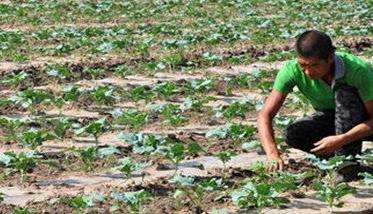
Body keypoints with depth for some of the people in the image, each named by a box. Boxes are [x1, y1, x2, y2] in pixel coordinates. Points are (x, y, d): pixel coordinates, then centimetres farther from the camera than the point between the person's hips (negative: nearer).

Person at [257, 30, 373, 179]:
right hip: (329, 118, 3)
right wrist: (273, 154, -43)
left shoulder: (358, 70, -33)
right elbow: (265, 115, -27)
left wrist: (341, 140, -43)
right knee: (292, 134, -26)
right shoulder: (292, 70, -25)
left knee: (344, 91, -33)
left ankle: (347, 159, -23)